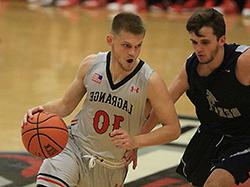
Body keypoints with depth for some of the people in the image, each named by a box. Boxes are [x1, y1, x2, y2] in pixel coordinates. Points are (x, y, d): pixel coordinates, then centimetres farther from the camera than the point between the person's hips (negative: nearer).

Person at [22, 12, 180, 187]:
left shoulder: (150, 81, -17)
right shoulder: (91, 64, -7)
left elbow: (173, 128, -12)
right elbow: (66, 104, 6)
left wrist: (136, 141, -26)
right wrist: (42, 110, -15)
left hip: (111, 167, 0)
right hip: (74, 146, 0)